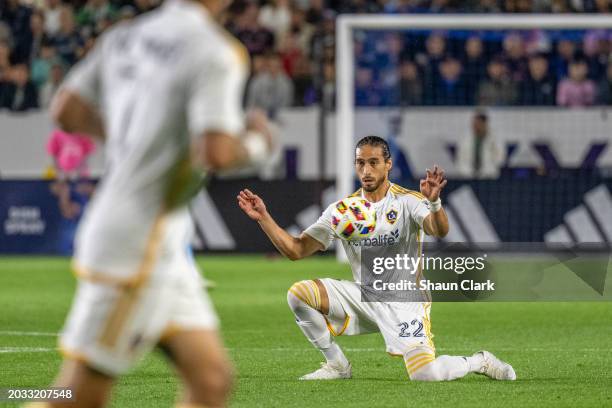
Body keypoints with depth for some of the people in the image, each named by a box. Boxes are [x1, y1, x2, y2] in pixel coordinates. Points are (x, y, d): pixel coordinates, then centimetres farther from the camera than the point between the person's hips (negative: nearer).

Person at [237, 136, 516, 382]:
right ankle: (337, 365, 2)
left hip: (404, 299, -4)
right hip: (363, 297, 4)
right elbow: (295, 250, 2)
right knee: (298, 293, -15)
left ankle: (480, 362, 10)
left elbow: (440, 231, -28)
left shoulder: (408, 201, -8)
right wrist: (263, 218, -11)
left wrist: (434, 202, -49)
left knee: (424, 375, -23)